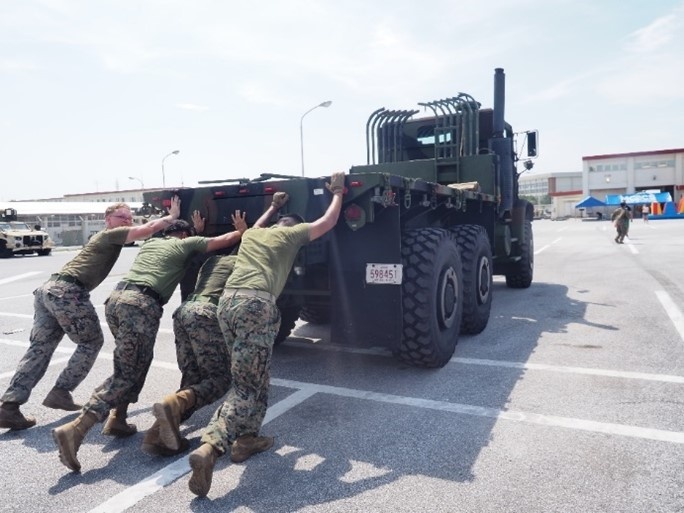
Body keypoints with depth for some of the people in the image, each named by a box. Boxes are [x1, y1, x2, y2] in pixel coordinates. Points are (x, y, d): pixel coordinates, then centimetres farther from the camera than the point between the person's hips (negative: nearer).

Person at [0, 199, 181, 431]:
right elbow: (147, 229, -10)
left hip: (49, 288, 9)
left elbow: (142, 233, 32)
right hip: (67, 292, -9)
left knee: (39, 348, 7)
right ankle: (60, 393, 7)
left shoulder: (106, 238, 31)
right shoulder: (112, 234, 3)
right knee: (92, 342, 6)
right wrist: (172, 216, 1)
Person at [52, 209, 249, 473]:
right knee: (126, 374, -4)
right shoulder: (186, 244, 14)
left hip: (115, 299, 7)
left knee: (135, 363, 23)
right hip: (141, 305, -7)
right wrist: (242, 230, 28)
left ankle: (117, 419, 16)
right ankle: (75, 429, -15)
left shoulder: (151, 242, 31)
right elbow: (225, 240, 11)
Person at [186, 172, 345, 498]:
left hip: (227, 301, 7)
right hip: (256, 303, -7)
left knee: (247, 379, 21)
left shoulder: (251, 233, 30)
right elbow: (328, 222, 25)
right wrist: (337, 192, 38)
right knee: (246, 386, -6)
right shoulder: (292, 234, 16)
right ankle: (210, 448, -20)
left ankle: (246, 439, 21)